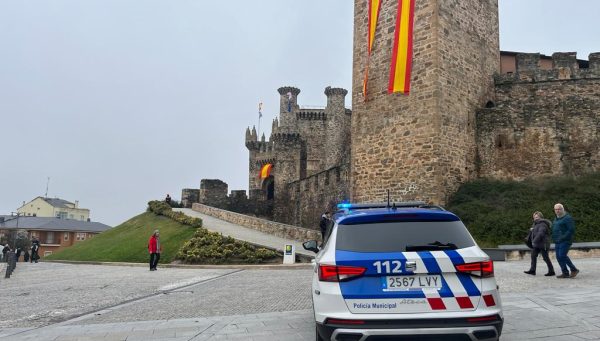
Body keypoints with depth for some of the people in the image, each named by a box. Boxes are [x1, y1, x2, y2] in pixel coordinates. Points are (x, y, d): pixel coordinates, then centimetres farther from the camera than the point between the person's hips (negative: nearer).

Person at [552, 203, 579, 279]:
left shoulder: (567, 218, -10)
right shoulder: (556, 219, 17)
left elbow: (571, 230, -17)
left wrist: (563, 237, -20)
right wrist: (554, 237, 11)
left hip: (565, 241, -9)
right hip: (558, 242, 9)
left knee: (562, 255, -15)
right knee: (558, 257, 4)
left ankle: (574, 269, 0)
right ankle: (565, 273, 9)